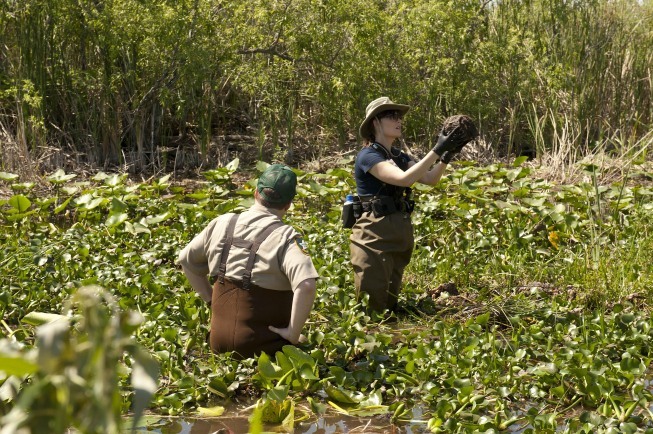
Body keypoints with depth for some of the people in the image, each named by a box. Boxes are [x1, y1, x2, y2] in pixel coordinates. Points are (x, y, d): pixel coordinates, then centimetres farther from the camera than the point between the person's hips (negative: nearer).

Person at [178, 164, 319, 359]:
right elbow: (306, 285, -27)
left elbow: (186, 259, 20)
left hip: (219, 340, 6)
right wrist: (293, 333, -15)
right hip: (260, 345, -6)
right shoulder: (285, 237, -11)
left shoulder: (223, 223, 6)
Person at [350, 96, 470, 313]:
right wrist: (437, 150, -28)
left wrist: (447, 156, -12)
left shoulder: (398, 156, 14)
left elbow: (431, 178, 4)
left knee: (390, 304, 16)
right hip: (375, 236, -9)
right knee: (372, 308, -7)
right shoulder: (368, 156, -12)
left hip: (399, 236, 9)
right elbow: (404, 179, -26)